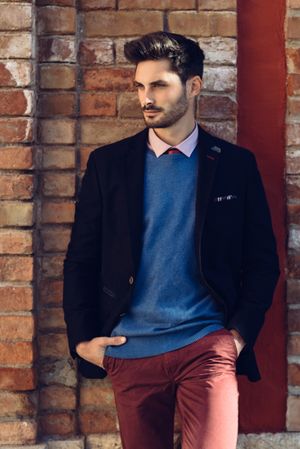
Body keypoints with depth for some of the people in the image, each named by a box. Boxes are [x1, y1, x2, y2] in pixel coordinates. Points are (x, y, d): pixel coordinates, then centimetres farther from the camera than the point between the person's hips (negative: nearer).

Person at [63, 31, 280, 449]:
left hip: (208, 347, -1)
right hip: (129, 352, 2)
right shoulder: (108, 162, 6)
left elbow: (263, 261, 7)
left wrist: (241, 334, -2)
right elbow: (80, 260, 8)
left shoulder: (236, 164, 4)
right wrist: (82, 340, 1)